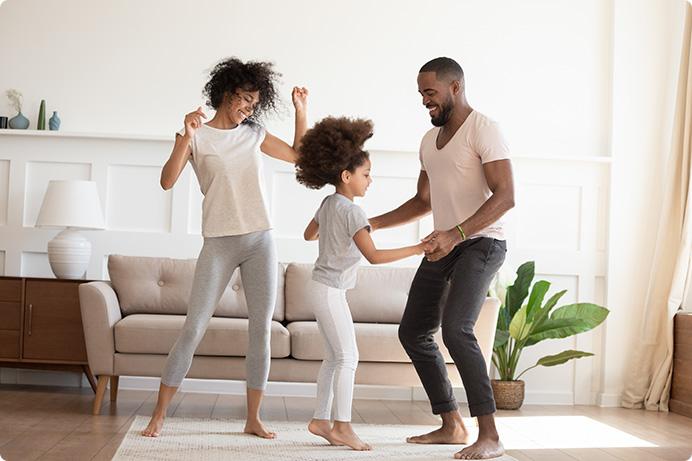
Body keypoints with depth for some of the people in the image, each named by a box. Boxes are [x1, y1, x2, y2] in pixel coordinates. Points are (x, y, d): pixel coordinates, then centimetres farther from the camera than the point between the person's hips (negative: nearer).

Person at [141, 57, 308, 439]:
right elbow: (167, 181, -13)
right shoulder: (196, 136, -1)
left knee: (261, 329, 2)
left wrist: (301, 111, 13)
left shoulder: (254, 134, 12)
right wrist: (185, 136, -24)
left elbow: (298, 155, 22)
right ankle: (159, 415, 4)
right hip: (219, 243, -4)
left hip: (260, 241, 4)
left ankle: (253, 418, 11)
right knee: (193, 328, -6)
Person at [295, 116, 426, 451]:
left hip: (322, 286, 10)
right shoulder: (352, 211, -18)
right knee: (348, 356, -7)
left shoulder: (328, 203, 9)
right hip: (331, 289, -10)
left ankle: (321, 420, 17)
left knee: (334, 357, 13)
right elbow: (374, 256, -23)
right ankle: (342, 425, -4)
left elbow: (309, 234, 26)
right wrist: (417, 249, -22)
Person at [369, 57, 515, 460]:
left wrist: (456, 233, -30)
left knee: (455, 328, -26)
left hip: (481, 243, -9)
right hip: (444, 246, 9)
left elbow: (506, 196, -21)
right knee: (413, 332, 8)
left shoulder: (483, 130, -11)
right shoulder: (430, 140, 15)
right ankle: (452, 425, 18)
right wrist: (372, 224, 15)